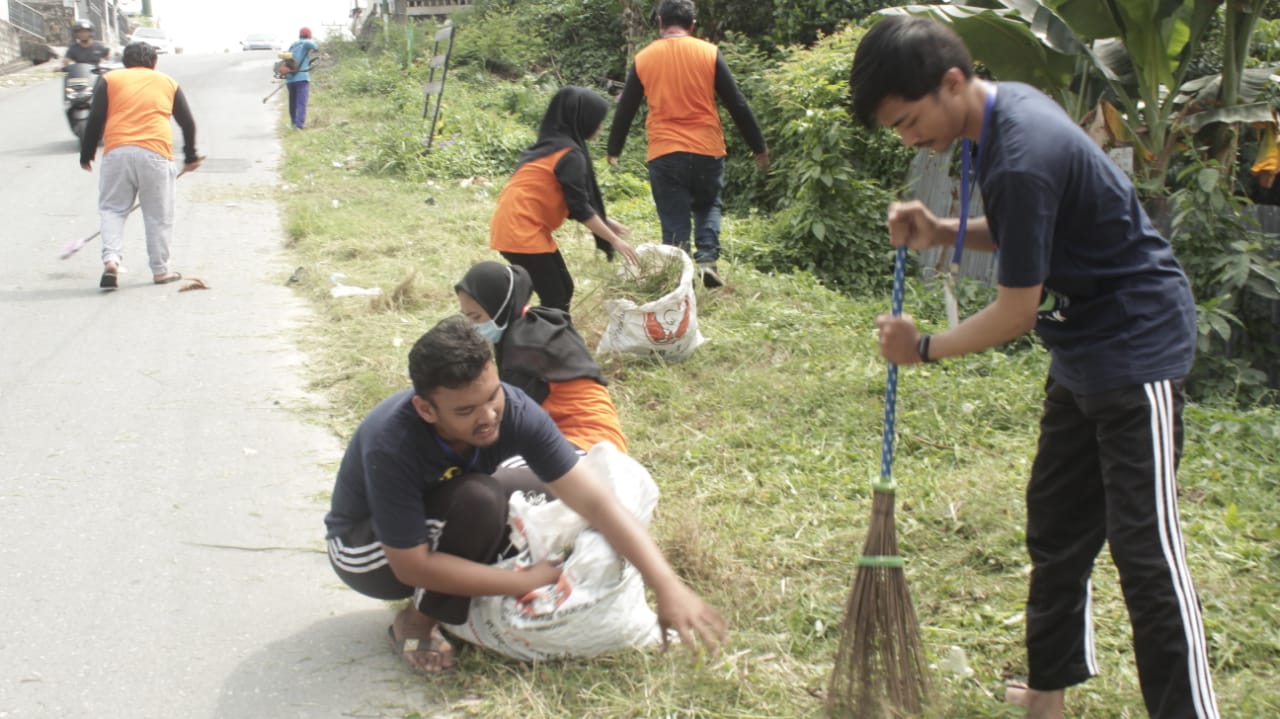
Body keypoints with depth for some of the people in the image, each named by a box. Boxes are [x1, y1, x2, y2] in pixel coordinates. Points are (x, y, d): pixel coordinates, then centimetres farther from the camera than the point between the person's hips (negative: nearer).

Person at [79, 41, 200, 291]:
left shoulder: (109, 80, 13)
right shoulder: (168, 82, 18)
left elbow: (95, 119, 5)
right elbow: (188, 123, 19)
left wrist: (87, 154, 13)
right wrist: (190, 156, 32)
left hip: (117, 152, 0)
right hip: (156, 153, 0)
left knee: (112, 209, 10)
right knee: (158, 214, 9)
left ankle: (111, 260, -9)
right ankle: (160, 270, 14)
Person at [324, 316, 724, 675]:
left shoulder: (512, 409, -27)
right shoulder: (391, 445, -38)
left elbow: (593, 500, -29)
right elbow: (412, 566, -33)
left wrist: (668, 587, -37)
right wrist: (526, 582, -30)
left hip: (443, 520, 6)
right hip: (369, 550, -5)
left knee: (553, 495, -10)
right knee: (478, 500, -32)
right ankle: (416, 622, -11)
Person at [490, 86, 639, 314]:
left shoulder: (553, 144, 15)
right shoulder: (569, 154, -14)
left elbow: (571, 200, 21)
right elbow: (580, 208, -17)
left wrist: (605, 222, 17)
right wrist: (615, 240, -10)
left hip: (516, 226, 10)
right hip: (522, 230, -10)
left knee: (562, 289, 14)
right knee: (555, 299, -8)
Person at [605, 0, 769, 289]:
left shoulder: (644, 59, 4)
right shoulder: (709, 53, 0)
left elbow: (624, 110, 11)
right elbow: (737, 105, 0)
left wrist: (614, 150, 25)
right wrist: (759, 147, 8)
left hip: (664, 154, 0)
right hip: (707, 150, 0)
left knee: (674, 222, 7)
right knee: (707, 206, 23)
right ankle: (707, 259, 3)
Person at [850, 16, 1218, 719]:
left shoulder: (1022, 160, -28)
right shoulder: (1007, 103, 1)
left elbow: (1017, 308, -20)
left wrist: (924, 348, -6)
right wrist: (941, 232, -2)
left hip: (1136, 348, -10)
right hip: (1085, 345, 10)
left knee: (1144, 548, -8)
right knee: (1056, 527, 15)